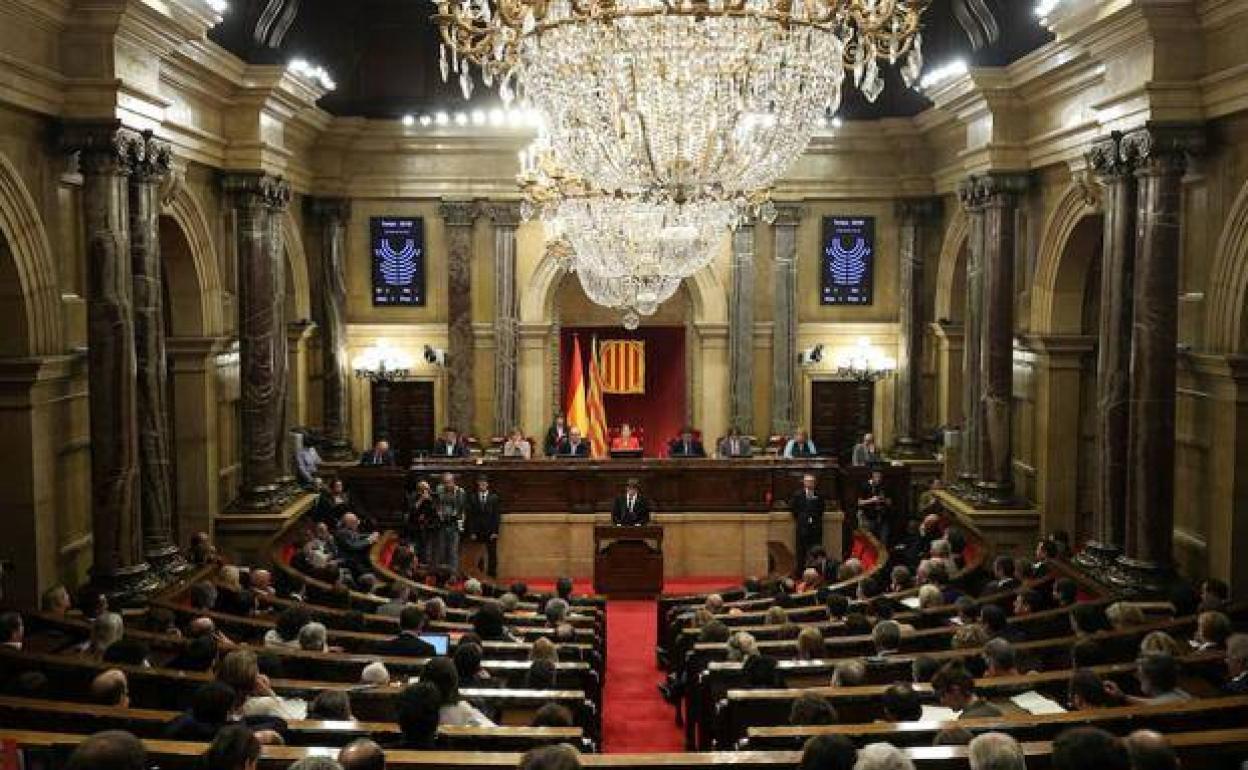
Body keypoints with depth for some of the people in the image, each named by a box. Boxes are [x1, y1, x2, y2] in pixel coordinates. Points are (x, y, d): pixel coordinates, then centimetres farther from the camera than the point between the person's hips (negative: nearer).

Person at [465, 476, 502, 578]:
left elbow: (497, 515, 2)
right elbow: (470, 516, 3)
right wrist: (472, 532, -5)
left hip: (491, 531, 0)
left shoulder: (494, 497, 5)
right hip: (477, 531, 0)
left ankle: (492, 574, 5)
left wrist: (495, 531, -6)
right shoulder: (472, 498, 6)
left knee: (492, 554, -1)